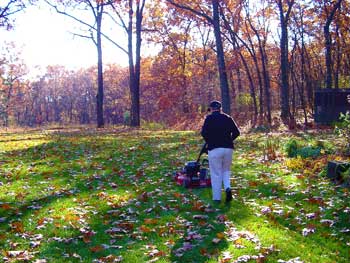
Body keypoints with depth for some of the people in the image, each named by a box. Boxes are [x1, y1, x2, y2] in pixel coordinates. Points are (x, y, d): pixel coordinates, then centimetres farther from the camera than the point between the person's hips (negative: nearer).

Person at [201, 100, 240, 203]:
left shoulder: (209, 118, -2)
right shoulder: (228, 118, 9)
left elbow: (204, 133, -12)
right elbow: (237, 132, 4)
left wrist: (209, 141, 5)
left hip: (214, 149, -3)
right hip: (228, 148, 3)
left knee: (216, 174, 4)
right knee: (226, 171, 20)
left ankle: (217, 198, 7)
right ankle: (228, 188, -5)